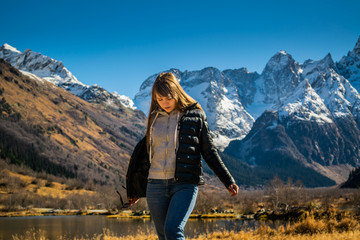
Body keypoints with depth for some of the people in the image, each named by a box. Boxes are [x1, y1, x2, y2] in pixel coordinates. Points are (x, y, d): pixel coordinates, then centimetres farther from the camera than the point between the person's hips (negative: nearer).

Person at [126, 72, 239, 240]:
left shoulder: (195, 116, 2)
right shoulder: (155, 118, 12)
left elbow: (209, 152, 5)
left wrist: (228, 181, 1)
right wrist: (136, 189, 24)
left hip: (185, 185, -4)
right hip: (156, 186, 4)